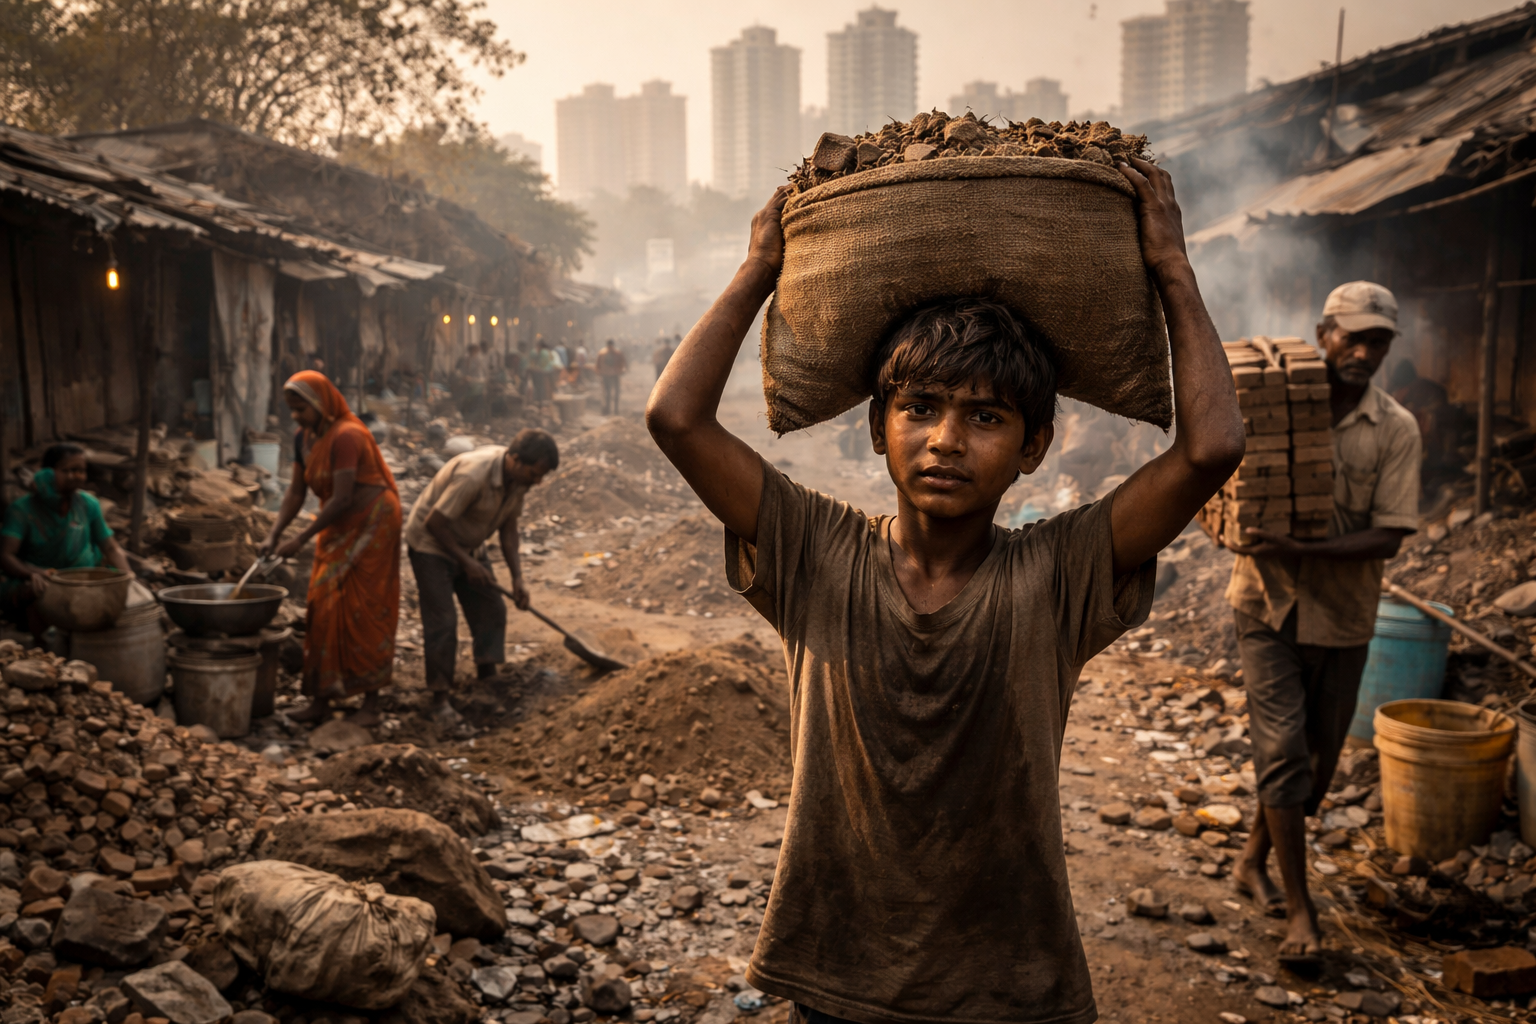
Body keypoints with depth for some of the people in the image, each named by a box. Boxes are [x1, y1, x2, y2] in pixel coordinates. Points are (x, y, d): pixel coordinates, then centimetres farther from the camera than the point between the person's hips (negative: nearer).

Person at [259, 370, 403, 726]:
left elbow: (341, 499, -25)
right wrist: (273, 535, -4)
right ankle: (321, 698, 14)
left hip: (370, 525, -8)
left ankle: (371, 703, 3)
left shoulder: (345, 436, -21)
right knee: (324, 610, 6)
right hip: (337, 531, 8)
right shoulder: (304, 439, 6)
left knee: (364, 610, -5)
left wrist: (300, 540, -23)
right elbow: (296, 492, 8)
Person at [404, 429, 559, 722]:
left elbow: (508, 526, 1)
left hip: (468, 545, 8)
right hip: (431, 544, -8)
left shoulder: (517, 478, -10)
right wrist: (467, 562, -20)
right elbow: (435, 523, -29)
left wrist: (517, 577, -5)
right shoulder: (473, 474, -35)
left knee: (491, 612, 7)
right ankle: (440, 698, 2)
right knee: (442, 622, -9)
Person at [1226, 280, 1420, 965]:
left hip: (1344, 616, 2)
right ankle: (1299, 908, 4)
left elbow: (1389, 537, -10)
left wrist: (1300, 550, -24)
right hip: (1269, 607, -2)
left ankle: (1254, 863, 33)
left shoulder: (1396, 429, -3)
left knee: (1319, 757, 12)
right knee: (1284, 753, -5)